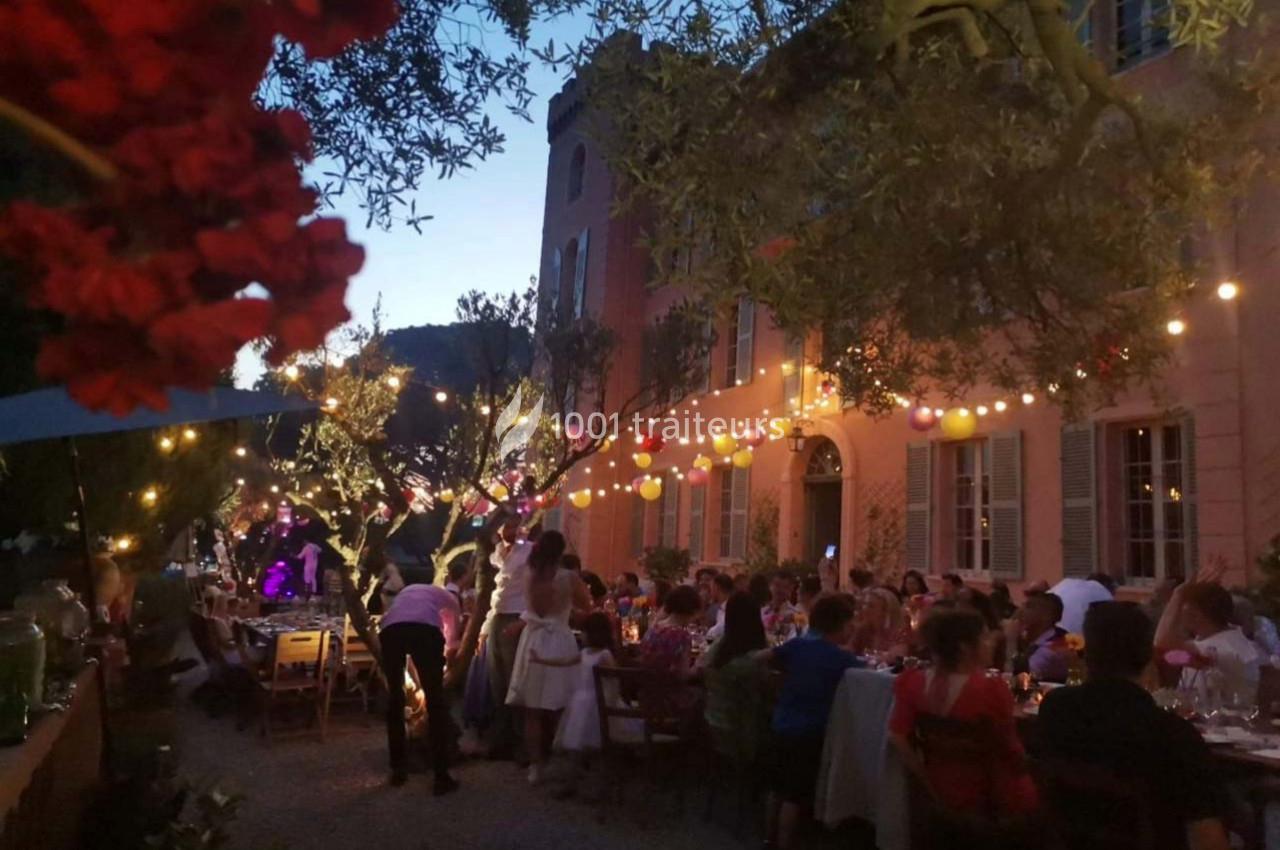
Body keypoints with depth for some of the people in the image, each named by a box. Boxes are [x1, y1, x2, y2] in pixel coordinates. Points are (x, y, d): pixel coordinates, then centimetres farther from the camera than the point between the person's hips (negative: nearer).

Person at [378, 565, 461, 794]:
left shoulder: (405, 592, 45)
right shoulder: (448, 597, 37)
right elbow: (452, 642, 36)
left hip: (390, 628, 3)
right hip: (425, 628, -3)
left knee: (395, 697, 20)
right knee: (436, 700, 7)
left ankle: (398, 770, 26)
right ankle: (442, 776, 6)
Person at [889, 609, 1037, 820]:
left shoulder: (912, 683, -11)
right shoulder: (990, 691, -25)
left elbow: (897, 736, -10)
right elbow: (1010, 752, -14)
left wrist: (925, 776, 0)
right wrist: (1022, 765, 6)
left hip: (939, 791, 6)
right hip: (984, 795, -6)